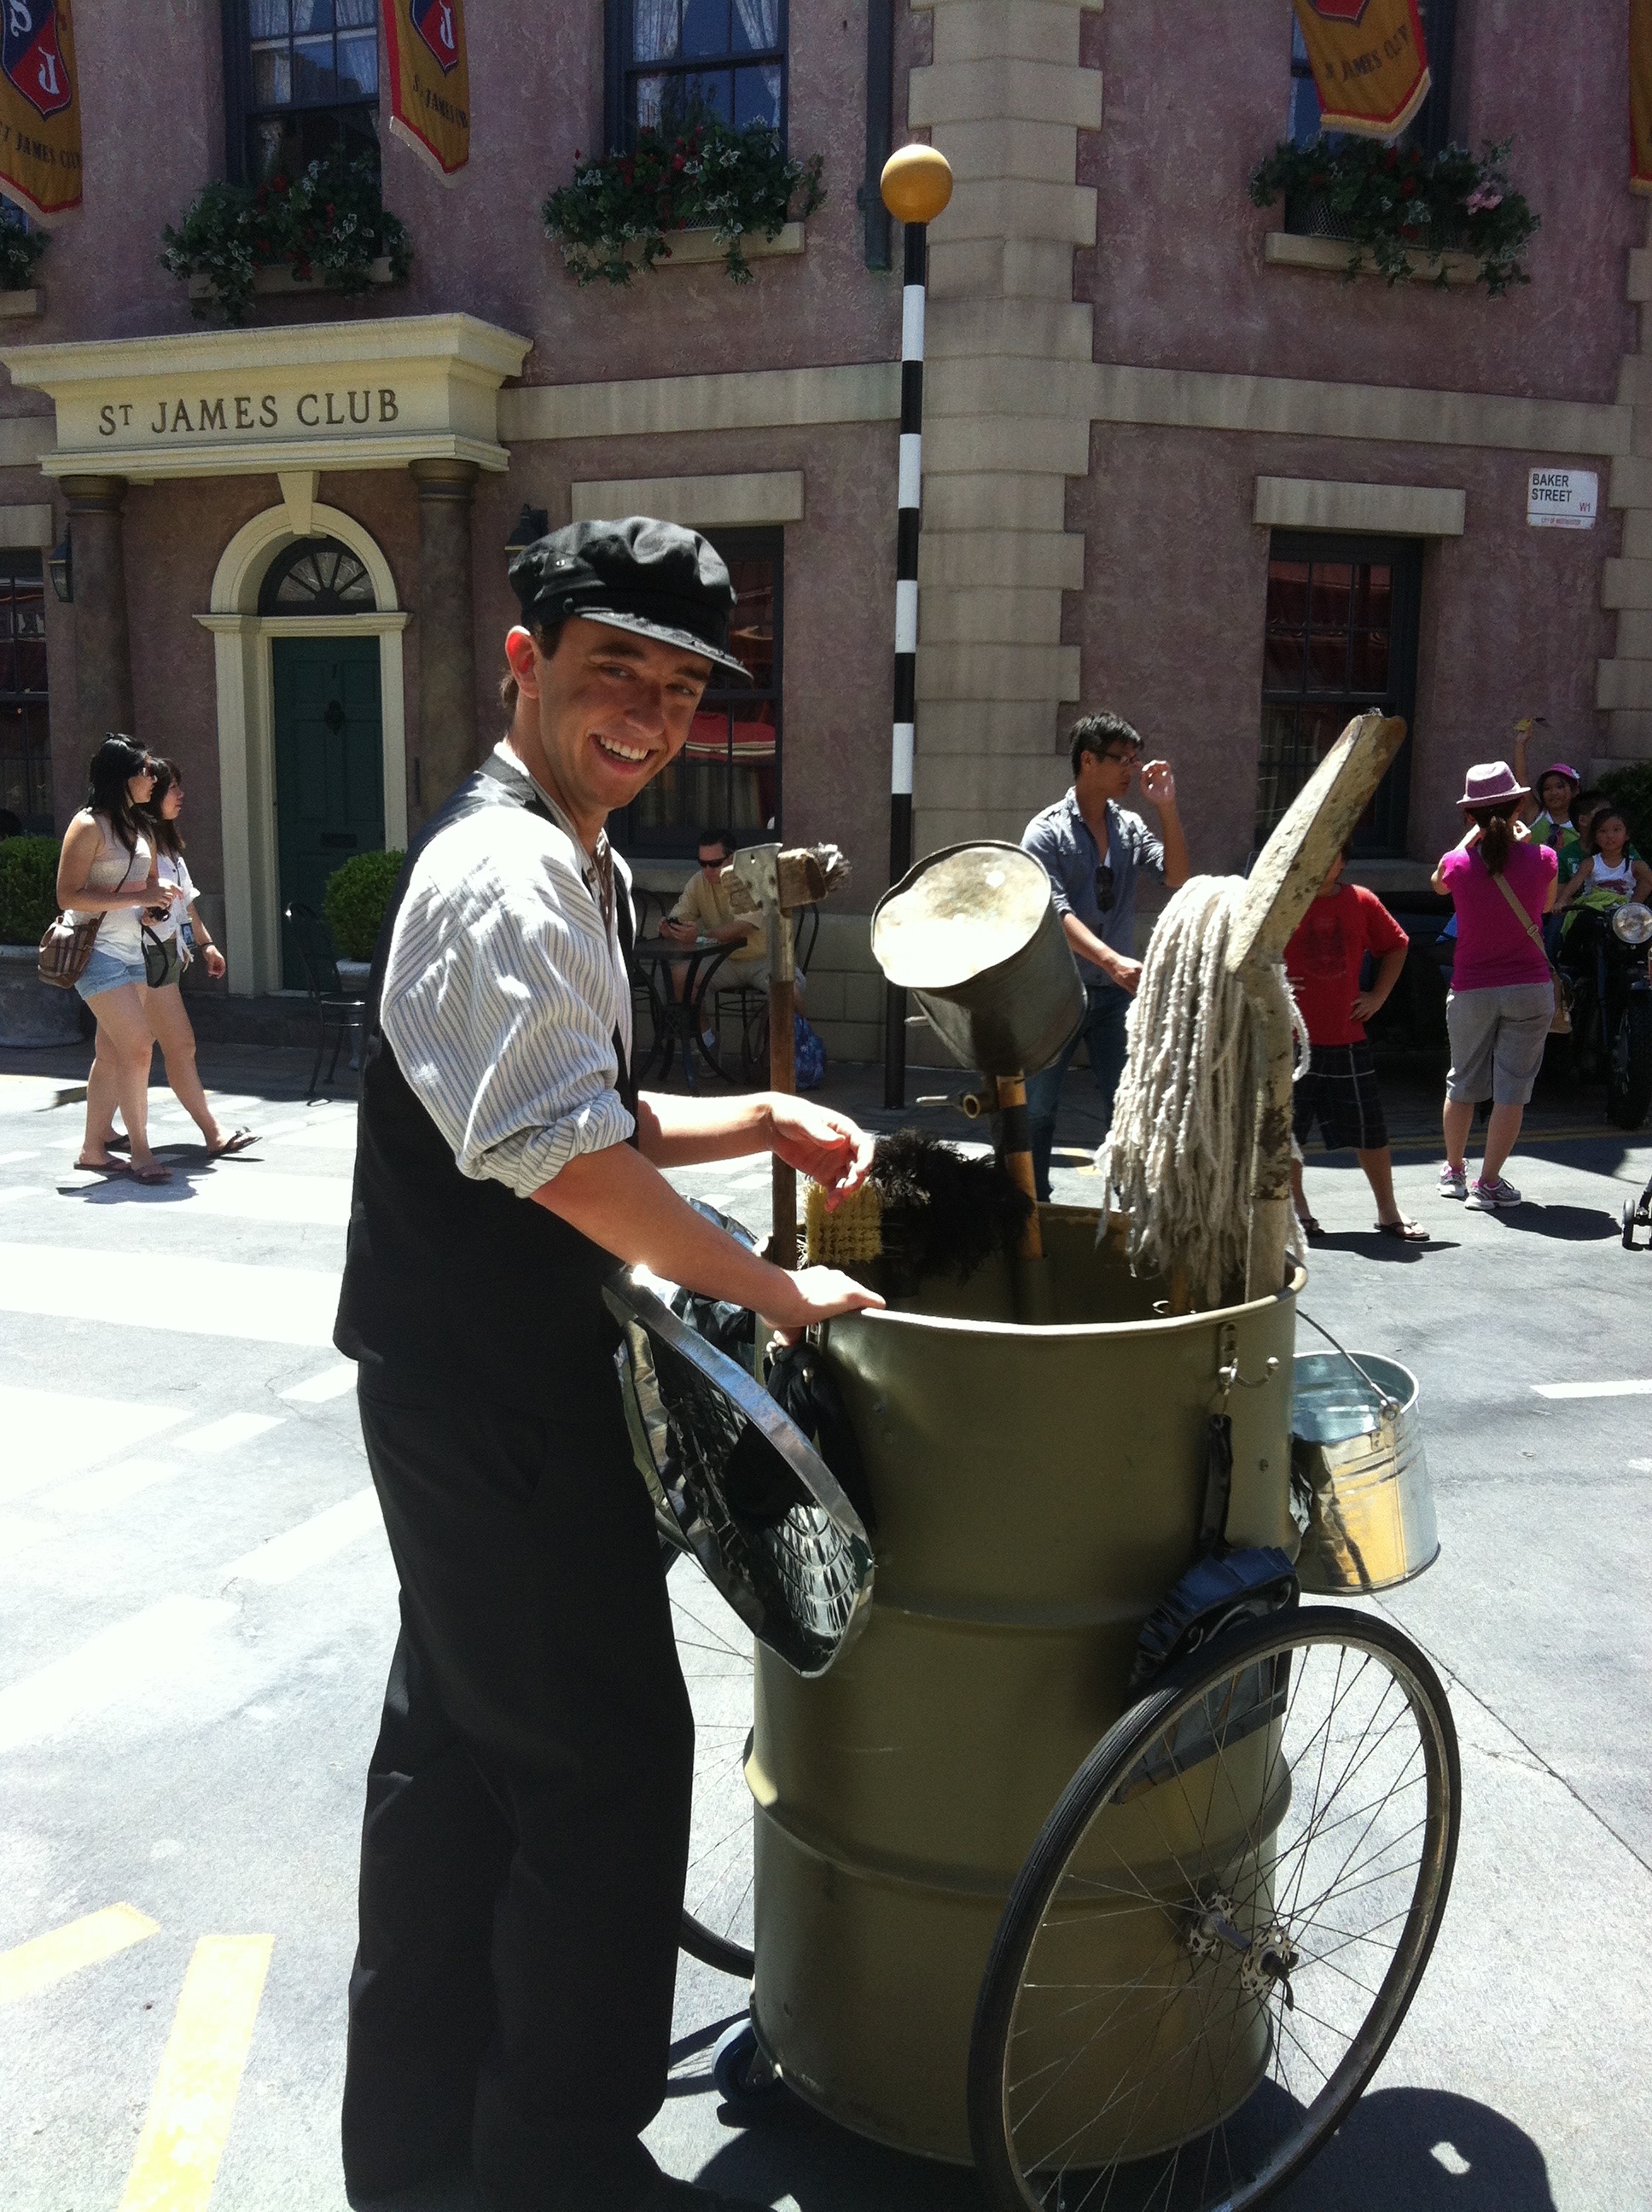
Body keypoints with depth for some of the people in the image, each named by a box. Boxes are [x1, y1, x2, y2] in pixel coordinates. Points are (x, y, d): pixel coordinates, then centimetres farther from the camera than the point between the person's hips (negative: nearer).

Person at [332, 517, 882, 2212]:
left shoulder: (576, 867, 14)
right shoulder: (506, 874, -20)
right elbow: (566, 1163, -26)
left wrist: (766, 1121, 8)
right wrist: (776, 1292, -18)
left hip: (463, 1384, 11)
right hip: (498, 1390, -11)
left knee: (460, 1730, 20)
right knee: (609, 1755, 2)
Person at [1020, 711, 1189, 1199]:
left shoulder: (1130, 828, 8)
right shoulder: (1046, 831, -8)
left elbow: (1177, 878, -3)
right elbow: (1055, 913, -19)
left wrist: (1167, 808, -11)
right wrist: (1113, 961, -32)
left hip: (1116, 993, 4)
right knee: (1038, 1107, 5)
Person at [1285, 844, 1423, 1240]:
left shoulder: (1362, 902, 5)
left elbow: (1396, 945, 20)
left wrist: (1378, 995, 10)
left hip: (1347, 1039, 2)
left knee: (1370, 1129, 6)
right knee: (1287, 1129, 5)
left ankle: (1388, 1211, 20)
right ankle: (1296, 1208, 22)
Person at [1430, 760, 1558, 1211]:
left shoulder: (1457, 863, -8)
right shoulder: (1542, 858, -6)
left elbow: (1438, 885, 17)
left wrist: (1470, 838, 18)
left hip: (1472, 991, 1)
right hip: (1530, 989, -1)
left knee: (1463, 1084, 16)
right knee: (1512, 1089, 4)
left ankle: (1453, 1171, 29)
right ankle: (1488, 1182, 5)